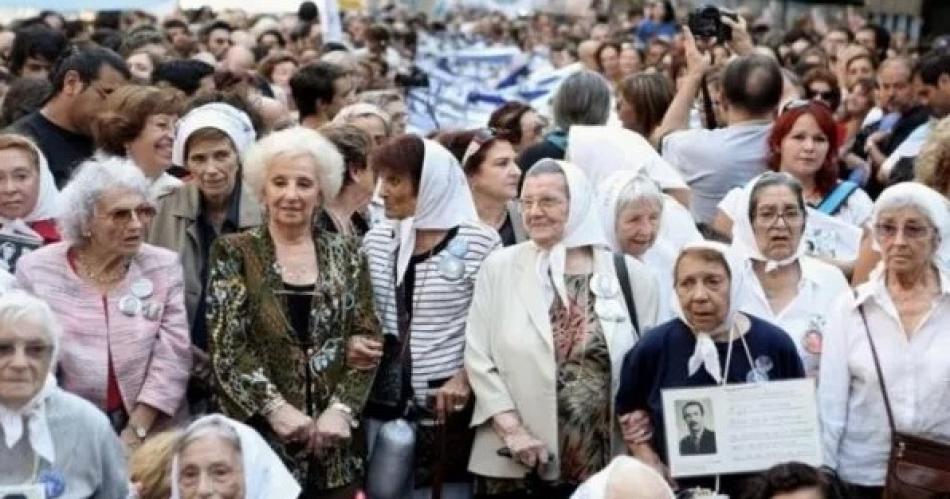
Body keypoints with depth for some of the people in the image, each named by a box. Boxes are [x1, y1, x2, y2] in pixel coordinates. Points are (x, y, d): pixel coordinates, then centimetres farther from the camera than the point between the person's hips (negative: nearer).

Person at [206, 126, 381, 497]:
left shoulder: (346, 254, 8)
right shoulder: (233, 253, 1)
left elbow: (367, 339, 4)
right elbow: (225, 346, -7)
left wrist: (342, 409, -10)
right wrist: (275, 407, -17)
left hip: (333, 440, 2)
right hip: (259, 435, -2)